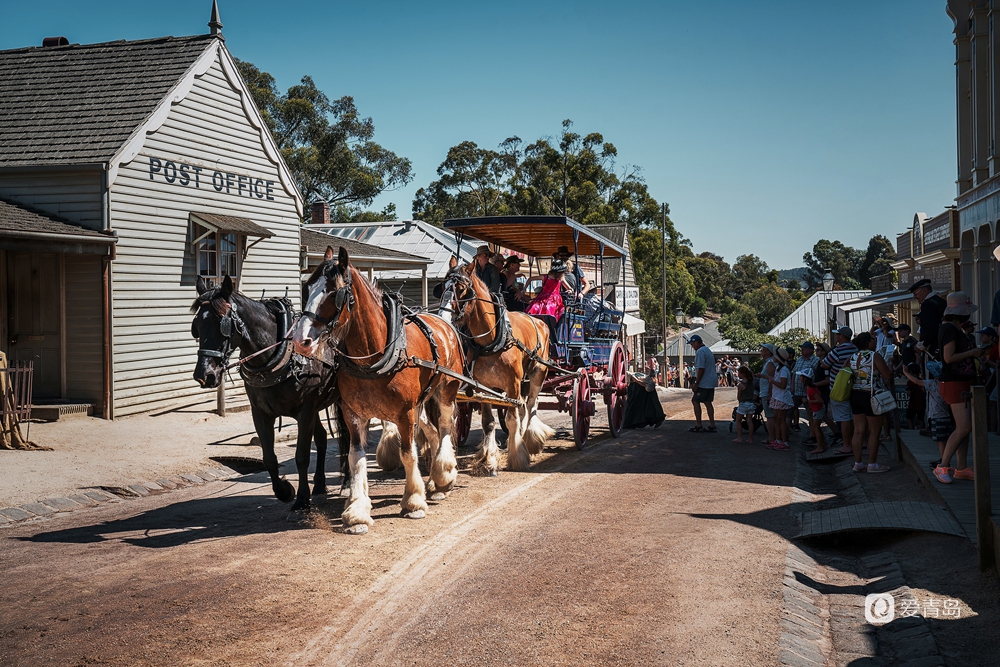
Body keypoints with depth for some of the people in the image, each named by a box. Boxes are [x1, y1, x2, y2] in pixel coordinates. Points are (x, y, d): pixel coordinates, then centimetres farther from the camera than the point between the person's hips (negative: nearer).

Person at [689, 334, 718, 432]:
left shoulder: (700, 352, -16)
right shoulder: (707, 350, 17)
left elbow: (701, 369, -21)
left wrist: (696, 383, -18)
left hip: (704, 383, -10)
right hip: (711, 382, 10)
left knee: (695, 401, -2)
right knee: (708, 402, 11)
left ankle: (698, 426, -2)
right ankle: (712, 425, 10)